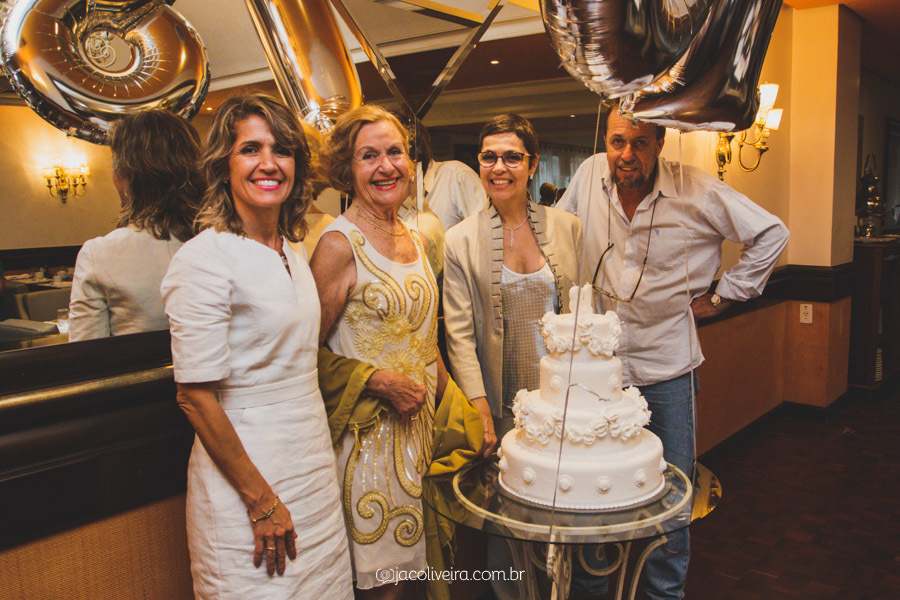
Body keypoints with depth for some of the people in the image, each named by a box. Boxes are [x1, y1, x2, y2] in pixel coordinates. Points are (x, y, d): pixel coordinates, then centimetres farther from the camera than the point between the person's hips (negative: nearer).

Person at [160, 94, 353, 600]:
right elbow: (196, 397, -18)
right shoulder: (205, 258, -16)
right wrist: (260, 500, -16)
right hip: (246, 465, -7)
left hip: (313, 461, 8)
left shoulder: (292, 253, 8)